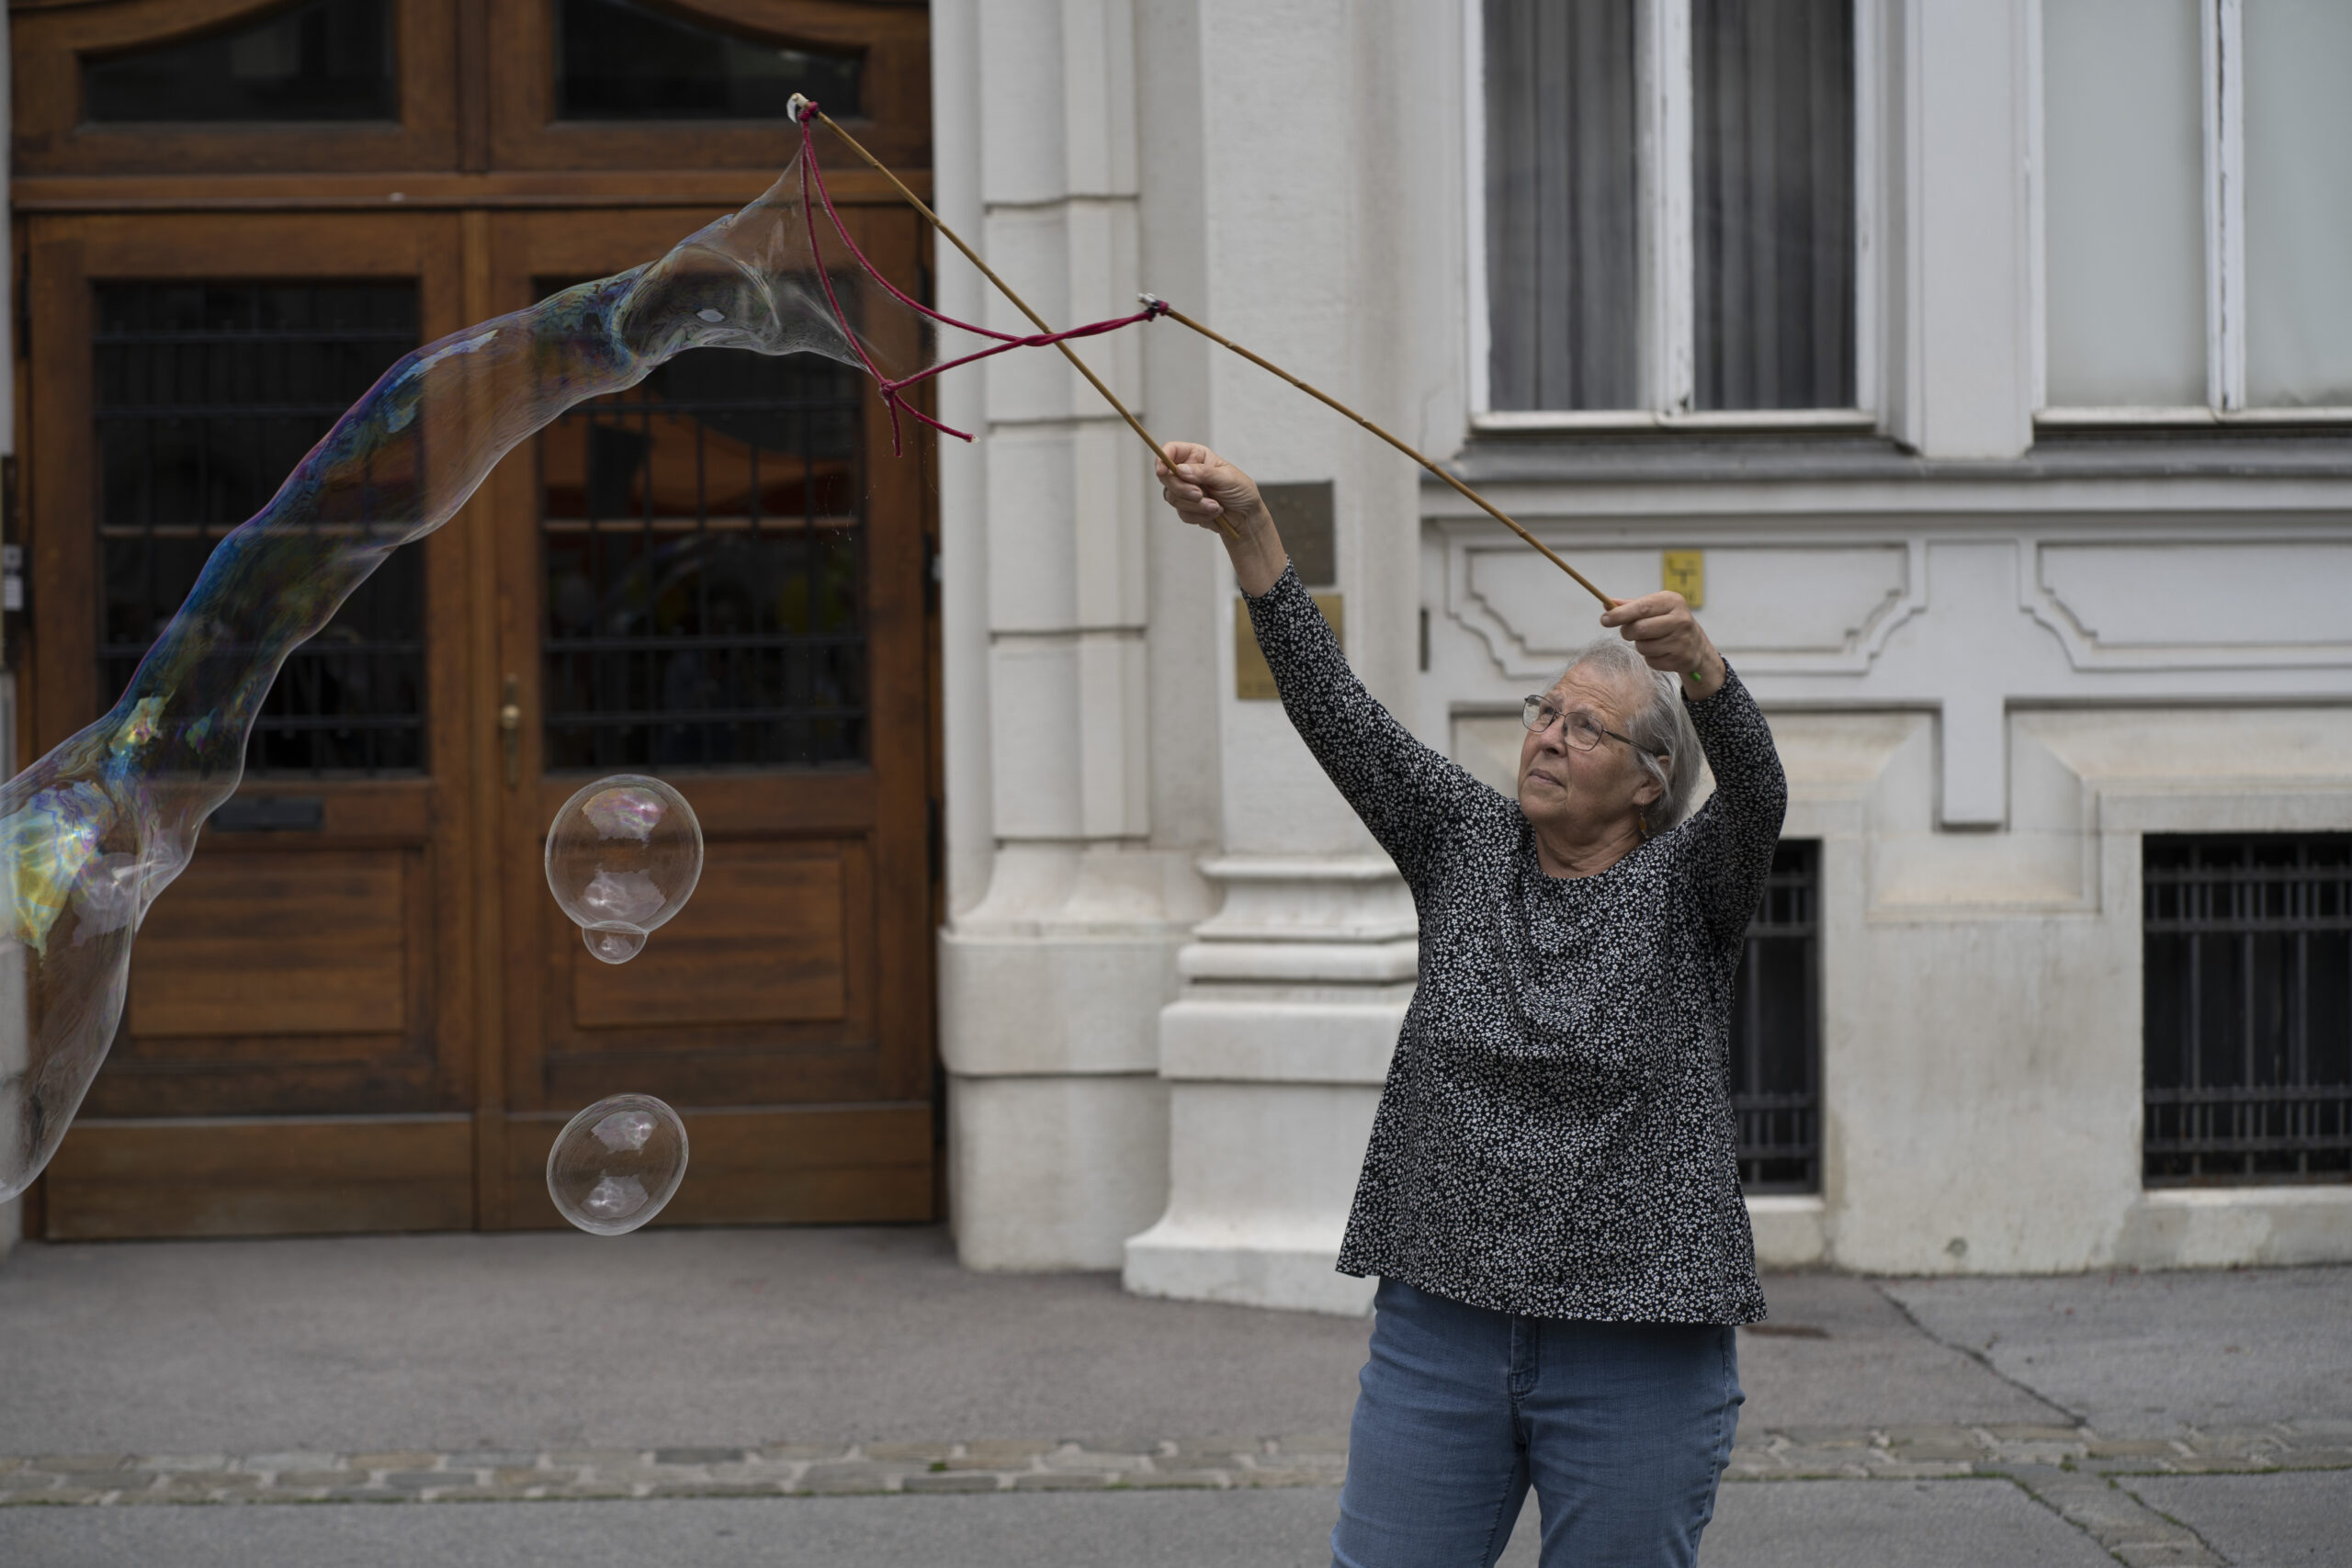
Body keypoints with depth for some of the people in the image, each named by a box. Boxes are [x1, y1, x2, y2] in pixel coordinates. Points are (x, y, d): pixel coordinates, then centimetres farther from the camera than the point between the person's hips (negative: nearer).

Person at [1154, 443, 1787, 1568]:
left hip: (1637, 1357, -3)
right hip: (1441, 1331, 3)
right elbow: (1337, 711, 0)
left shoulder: (1687, 887, -1)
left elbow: (1755, 793, -21)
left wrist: (1699, 666, -42)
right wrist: (1247, 531, -12)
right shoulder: (1466, 847, 8)